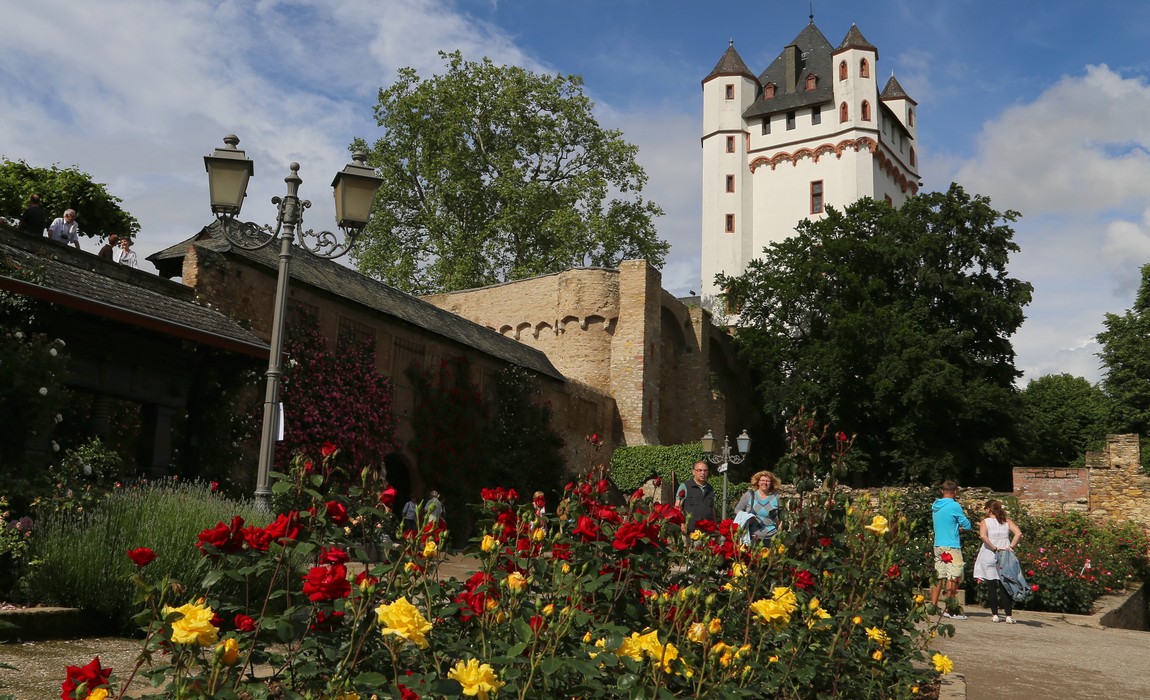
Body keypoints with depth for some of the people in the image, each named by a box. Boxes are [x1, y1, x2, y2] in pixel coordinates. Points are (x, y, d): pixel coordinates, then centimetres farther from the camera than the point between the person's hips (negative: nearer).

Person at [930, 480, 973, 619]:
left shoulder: (936, 506, 11)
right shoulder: (954, 506, -11)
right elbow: (967, 526, -6)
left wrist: (956, 527, 11)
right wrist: (960, 525, 14)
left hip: (938, 545, 7)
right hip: (951, 547, -7)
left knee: (938, 576, 11)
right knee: (953, 577, -3)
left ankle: (933, 606, 11)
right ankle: (949, 610, -4)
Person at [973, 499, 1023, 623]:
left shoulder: (985, 522, -1)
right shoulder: (1007, 522, 8)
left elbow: (983, 536, -19)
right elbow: (1018, 533, -8)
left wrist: (994, 548, -13)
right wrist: (1010, 547, -5)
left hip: (989, 557, -3)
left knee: (991, 587, 2)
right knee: (1005, 587, 5)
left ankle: (994, 615, 2)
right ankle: (1008, 616, 1)